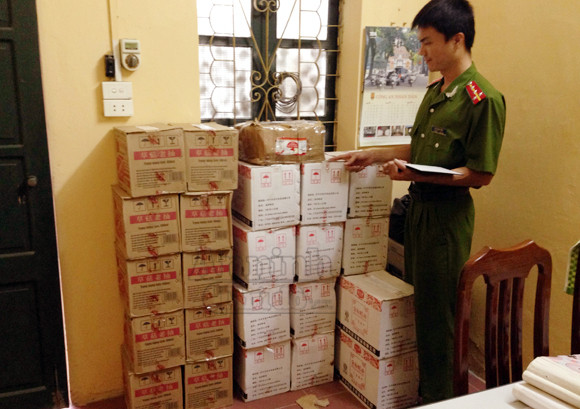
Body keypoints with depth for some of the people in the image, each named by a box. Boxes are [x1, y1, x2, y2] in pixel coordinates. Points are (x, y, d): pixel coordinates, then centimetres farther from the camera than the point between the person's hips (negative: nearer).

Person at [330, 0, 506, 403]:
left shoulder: (482, 97, -16)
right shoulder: (435, 91, 11)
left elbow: (481, 174, -17)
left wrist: (417, 174, -24)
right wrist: (371, 155, 14)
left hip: (447, 215, -9)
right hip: (419, 207, 9)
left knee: (437, 312, 2)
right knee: (416, 303, 18)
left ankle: (437, 397, 21)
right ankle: (417, 387, 35)